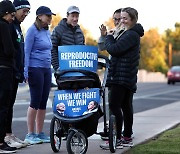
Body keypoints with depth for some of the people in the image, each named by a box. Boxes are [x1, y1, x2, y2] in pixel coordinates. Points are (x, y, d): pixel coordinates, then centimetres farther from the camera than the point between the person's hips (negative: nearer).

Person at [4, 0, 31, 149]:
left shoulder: (17, 26, 18)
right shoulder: (8, 25, -12)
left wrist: (21, 72, 17)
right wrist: (18, 71, -20)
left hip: (15, 73, 9)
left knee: (10, 103, 12)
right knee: (7, 103, -6)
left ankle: (9, 134, 16)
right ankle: (7, 135, -4)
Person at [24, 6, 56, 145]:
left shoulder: (47, 31, 14)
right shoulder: (33, 30, -8)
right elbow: (27, 51, -10)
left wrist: (51, 69, 16)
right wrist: (26, 73, -14)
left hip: (47, 69, 7)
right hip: (35, 69, -7)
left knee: (43, 103, 8)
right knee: (35, 102, -5)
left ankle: (40, 133, 14)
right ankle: (30, 134, 2)